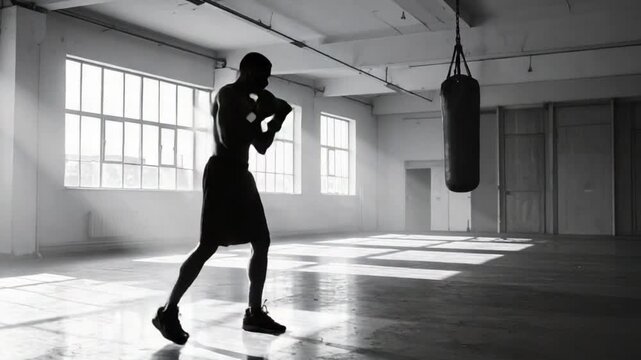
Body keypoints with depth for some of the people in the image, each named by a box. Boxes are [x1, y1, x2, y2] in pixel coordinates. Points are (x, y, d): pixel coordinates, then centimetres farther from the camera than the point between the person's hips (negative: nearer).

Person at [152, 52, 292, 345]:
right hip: (222, 173, -10)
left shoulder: (249, 101, 19)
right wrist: (259, 115, -13)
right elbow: (228, 138, -21)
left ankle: (254, 313, 12)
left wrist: (277, 118, 9)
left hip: (241, 175, 10)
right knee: (208, 246, -12)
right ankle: (168, 312, -4)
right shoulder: (227, 95, -8)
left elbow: (261, 147, 21)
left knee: (262, 242, 6)